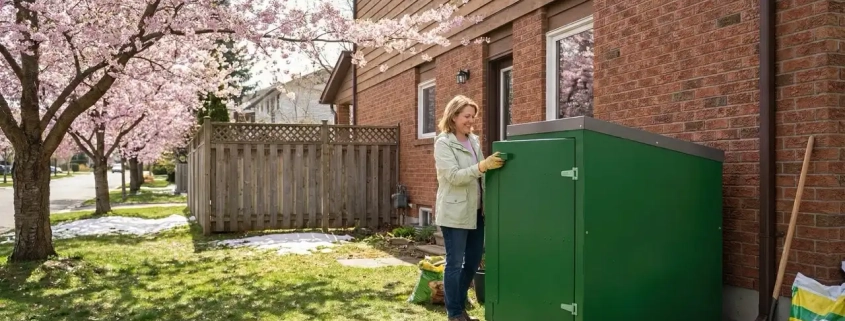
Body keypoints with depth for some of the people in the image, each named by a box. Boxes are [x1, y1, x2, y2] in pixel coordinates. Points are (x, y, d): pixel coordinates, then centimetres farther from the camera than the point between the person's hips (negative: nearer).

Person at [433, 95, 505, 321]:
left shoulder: (473, 140, 12)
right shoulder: (443, 143, -9)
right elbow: (454, 176, -20)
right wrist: (483, 166, -30)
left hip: (475, 211, 7)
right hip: (455, 213, -7)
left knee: (473, 261, 13)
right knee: (455, 263, 1)